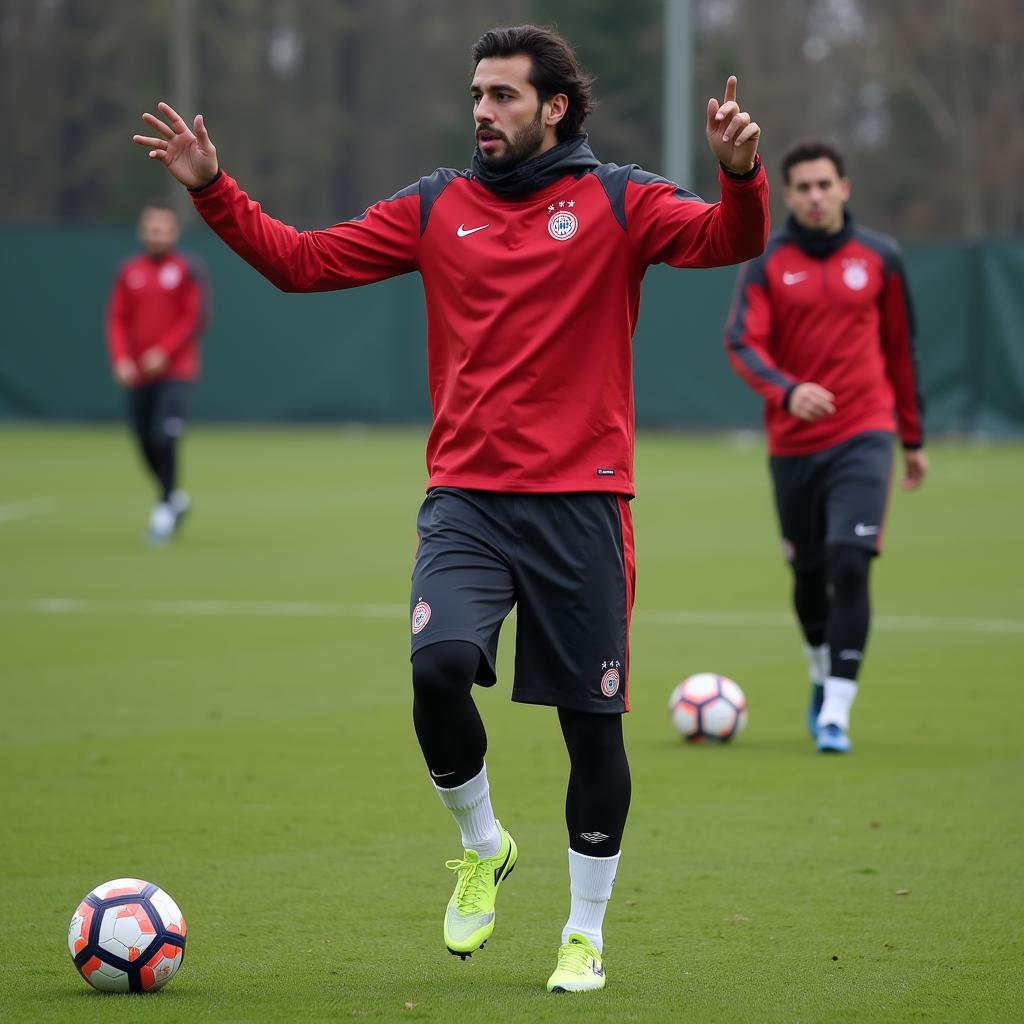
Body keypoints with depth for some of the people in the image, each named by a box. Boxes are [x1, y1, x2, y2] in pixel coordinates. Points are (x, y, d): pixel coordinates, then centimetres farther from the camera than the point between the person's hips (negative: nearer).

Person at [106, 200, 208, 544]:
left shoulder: (188, 270, -1)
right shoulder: (130, 272, 9)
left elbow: (195, 319, -7)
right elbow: (117, 319, 8)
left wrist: (163, 353, -15)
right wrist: (121, 359, -8)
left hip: (175, 371, -4)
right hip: (138, 374, 4)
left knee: (164, 438, -18)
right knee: (147, 444, 7)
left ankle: (164, 509, -8)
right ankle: (176, 498, 29)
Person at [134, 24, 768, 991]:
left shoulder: (617, 203, 1)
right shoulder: (437, 207, 10)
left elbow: (728, 240, -14)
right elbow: (304, 260, 10)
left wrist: (740, 177, -34)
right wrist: (211, 188, -1)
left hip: (581, 502, -1)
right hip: (466, 500, 2)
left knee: (592, 724, 2)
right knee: (438, 667, -22)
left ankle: (584, 935, 19)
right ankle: (481, 847, 6)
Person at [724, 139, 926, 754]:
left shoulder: (880, 259, 4)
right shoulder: (766, 265, 0)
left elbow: (901, 350, 13)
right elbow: (743, 344, -11)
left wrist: (914, 438, 15)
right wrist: (788, 390, -31)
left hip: (863, 437, -1)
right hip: (793, 443, 1)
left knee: (850, 566, -17)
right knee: (809, 575, 12)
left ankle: (835, 714, -16)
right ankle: (823, 677, 40)